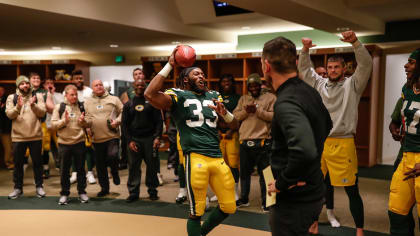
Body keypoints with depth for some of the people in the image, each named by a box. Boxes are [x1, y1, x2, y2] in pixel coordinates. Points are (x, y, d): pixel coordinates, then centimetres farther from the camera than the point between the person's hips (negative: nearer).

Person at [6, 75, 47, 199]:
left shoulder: (37, 96, 3)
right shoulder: (12, 97, 4)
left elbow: (42, 113, -6)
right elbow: (9, 114, -7)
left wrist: (33, 105, -22)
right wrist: (18, 107, -23)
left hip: (35, 136, -1)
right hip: (18, 136, 1)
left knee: (37, 162, 9)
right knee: (18, 163, 9)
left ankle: (39, 186, 21)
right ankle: (18, 188, 22)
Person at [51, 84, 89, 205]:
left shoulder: (82, 106, 4)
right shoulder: (59, 107, 1)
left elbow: (88, 125, 8)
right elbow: (53, 125, -4)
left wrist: (83, 121, -14)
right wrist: (64, 120, -19)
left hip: (79, 142, 1)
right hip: (64, 143, -1)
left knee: (80, 169, 9)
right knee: (64, 170, 7)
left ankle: (82, 192, 21)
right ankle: (64, 193, 19)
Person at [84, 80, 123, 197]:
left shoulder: (113, 99, 5)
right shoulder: (87, 102, 11)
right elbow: (85, 117, 11)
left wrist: (117, 121, -11)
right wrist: (85, 121, -12)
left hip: (112, 136, -3)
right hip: (97, 139, 3)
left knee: (112, 156, -25)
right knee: (100, 165, 10)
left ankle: (114, 173, 10)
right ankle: (104, 188, 26)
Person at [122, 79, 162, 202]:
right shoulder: (128, 104, 11)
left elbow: (159, 121, 1)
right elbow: (124, 124, 8)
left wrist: (157, 137, -12)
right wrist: (129, 140, -3)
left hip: (150, 139, -1)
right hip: (134, 140, 1)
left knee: (152, 166, 2)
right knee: (133, 167, 1)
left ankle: (152, 191, 13)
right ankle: (133, 192, 9)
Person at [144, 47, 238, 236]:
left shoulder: (214, 96, 18)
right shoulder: (178, 96, 1)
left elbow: (234, 125, 19)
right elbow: (150, 94, -17)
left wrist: (224, 113, -4)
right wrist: (169, 65, -14)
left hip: (218, 157, 6)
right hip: (195, 157, -6)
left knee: (229, 207, 12)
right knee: (196, 212, 1)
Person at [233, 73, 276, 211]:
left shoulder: (270, 97, 3)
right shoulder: (243, 99, 16)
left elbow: (273, 116, -9)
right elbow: (235, 116, 8)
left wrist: (257, 110, -14)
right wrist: (246, 111, -9)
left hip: (262, 141, -4)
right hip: (244, 141, 5)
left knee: (264, 173, 2)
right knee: (244, 172, 14)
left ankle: (265, 201, 14)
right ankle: (244, 199, 28)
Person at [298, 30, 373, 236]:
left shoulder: (352, 85, 1)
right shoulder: (320, 84, 11)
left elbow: (366, 65, -11)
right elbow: (304, 69, 13)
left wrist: (355, 42, -22)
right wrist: (305, 49, -3)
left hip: (343, 143, -4)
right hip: (319, 142, 4)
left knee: (352, 190, 2)